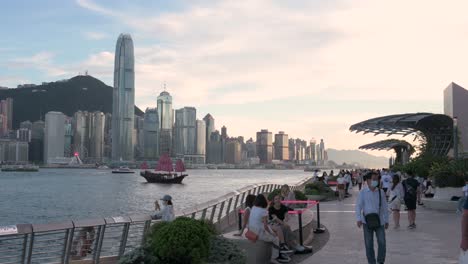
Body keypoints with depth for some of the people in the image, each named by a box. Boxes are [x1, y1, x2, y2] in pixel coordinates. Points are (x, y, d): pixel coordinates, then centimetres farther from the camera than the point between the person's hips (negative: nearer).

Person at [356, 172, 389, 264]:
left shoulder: (381, 192, 6)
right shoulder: (362, 193, 0)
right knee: (369, 244, 3)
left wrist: (386, 221, 11)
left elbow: (385, 207, 11)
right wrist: (359, 219, -16)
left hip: (379, 221, 1)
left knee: (382, 242, -4)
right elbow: (358, 206, -5)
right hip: (367, 221, -1)